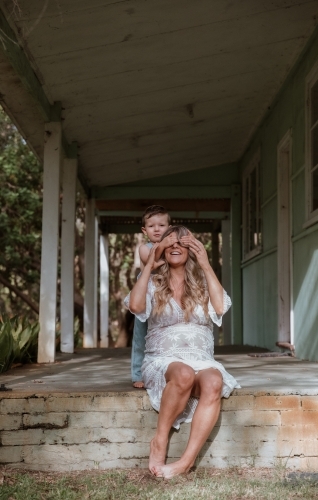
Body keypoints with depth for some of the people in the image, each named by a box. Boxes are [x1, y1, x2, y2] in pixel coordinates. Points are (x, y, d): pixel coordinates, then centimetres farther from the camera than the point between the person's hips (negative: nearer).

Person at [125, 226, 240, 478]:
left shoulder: (203, 283, 12)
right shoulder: (154, 284, 9)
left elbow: (221, 307, -9)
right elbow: (136, 306, -13)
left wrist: (206, 265, -6)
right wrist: (149, 264, -5)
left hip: (201, 359, 2)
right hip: (163, 360, -2)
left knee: (214, 382, -35)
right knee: (184, 374, -38)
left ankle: (186, 461, -36)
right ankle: (160, 440, -21)